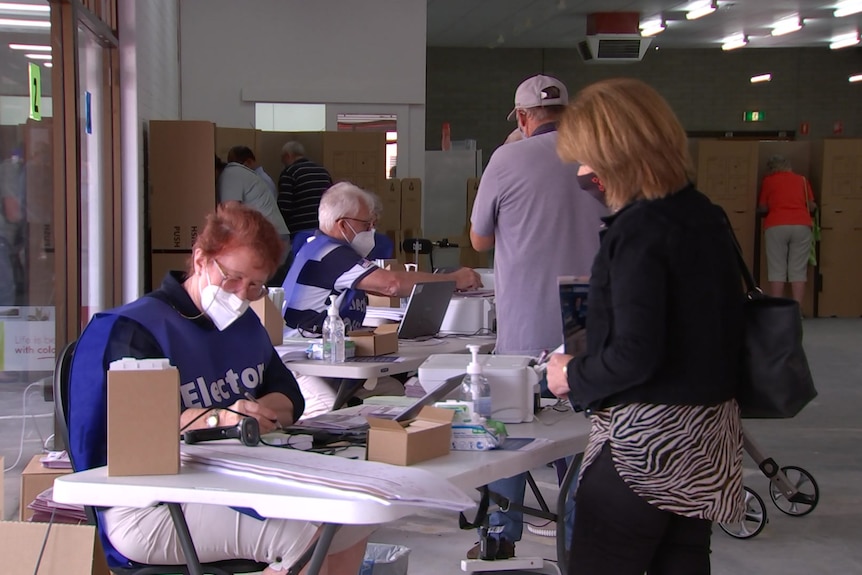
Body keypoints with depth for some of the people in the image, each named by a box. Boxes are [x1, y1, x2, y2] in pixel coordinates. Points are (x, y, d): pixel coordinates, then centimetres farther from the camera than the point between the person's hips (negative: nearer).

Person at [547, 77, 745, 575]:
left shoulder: (639, 231, -19)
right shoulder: (708, 217, 7)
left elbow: (634, 356, -22)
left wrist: (573, 377, -7)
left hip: (646, 439, -9)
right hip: (711, 428, 9)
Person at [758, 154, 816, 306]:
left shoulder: (767, 180, 14)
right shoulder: (802, 179, 20)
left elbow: (763, 208, 14)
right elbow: (811, 207, 18)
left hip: (776, 226, -1)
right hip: (801, 225, 1)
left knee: (777, 270, 0)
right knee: (798, 270, 1)